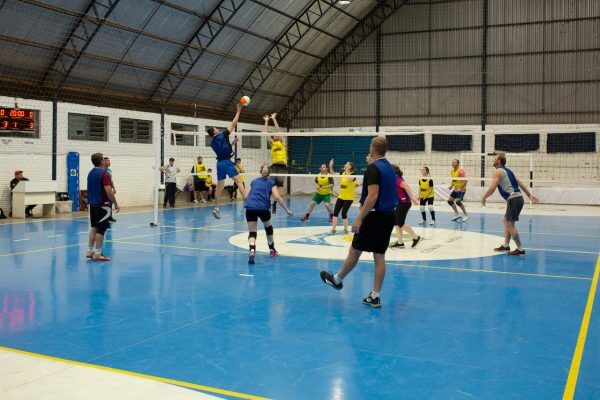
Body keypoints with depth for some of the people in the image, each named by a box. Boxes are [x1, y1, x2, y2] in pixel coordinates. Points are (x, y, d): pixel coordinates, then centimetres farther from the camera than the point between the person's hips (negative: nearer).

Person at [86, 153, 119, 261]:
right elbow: (109, 191, -21)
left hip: (93, 204, 8)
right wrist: (115, 203, -13)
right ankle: (97, 254, -3)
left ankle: (90, 251, 16)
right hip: (103, 205, -8)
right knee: (101, 229, -4)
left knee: (94, 228, 14)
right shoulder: (104, 174, -15)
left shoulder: (90, 173, 11)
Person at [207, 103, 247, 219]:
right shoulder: (222, 135, -3)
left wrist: (233, 143, 21)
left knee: (219, 186, 8)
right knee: (238, 181, -9)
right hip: (227, 162, -6)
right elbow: (233, 124, -1)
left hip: (219, 163, 6)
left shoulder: (212, 142, 15)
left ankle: (216, 208, 7)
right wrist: (238, 111, 5)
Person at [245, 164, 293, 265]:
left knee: (252, 232, 3)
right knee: (268, 227, 25)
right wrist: (287, 210, 2)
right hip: (263, 208, -2)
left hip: (250, 207, 2)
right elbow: (277, 197, -2)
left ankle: (252, 250, -26)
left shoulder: (254, 181, 24)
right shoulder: (271, 182, 12)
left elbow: (247, 196, 31)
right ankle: (272, 250, 38)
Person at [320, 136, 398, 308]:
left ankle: (337, 279, 28)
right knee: (379, 256, 8)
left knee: (355, 251, 10)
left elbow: (373, 196, -23)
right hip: (389, 216, 8)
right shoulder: (390, 168, 11)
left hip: (375, 216, -8)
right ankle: (375, 296, 10)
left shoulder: (373, 168, -14)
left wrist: (359, 219, -21)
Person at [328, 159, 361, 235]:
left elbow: (349, 179, -34)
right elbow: (333, 174, 14)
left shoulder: (352, 174, -13)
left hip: (348, 198, -7)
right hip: (341, 197, 7)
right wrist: (330, 166, 2)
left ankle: (345, 230, 12)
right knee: (335, 212, 3)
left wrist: (347, 171, -27)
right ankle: (333, 229, 9)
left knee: (344, 213, -6)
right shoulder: (343, 173, 7)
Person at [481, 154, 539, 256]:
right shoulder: (508, 171, 21)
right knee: (506, 221, 19)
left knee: (510, 224, -7)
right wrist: (530, 196, 23)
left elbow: (492, 188, -15)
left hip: (513, 199, -10)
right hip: (518, 198, 10)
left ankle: (520, 249, -6)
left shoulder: (498, 171, -6)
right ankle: (506, 245, 26)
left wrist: (483, 198, -3)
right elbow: (521, 184, 21)